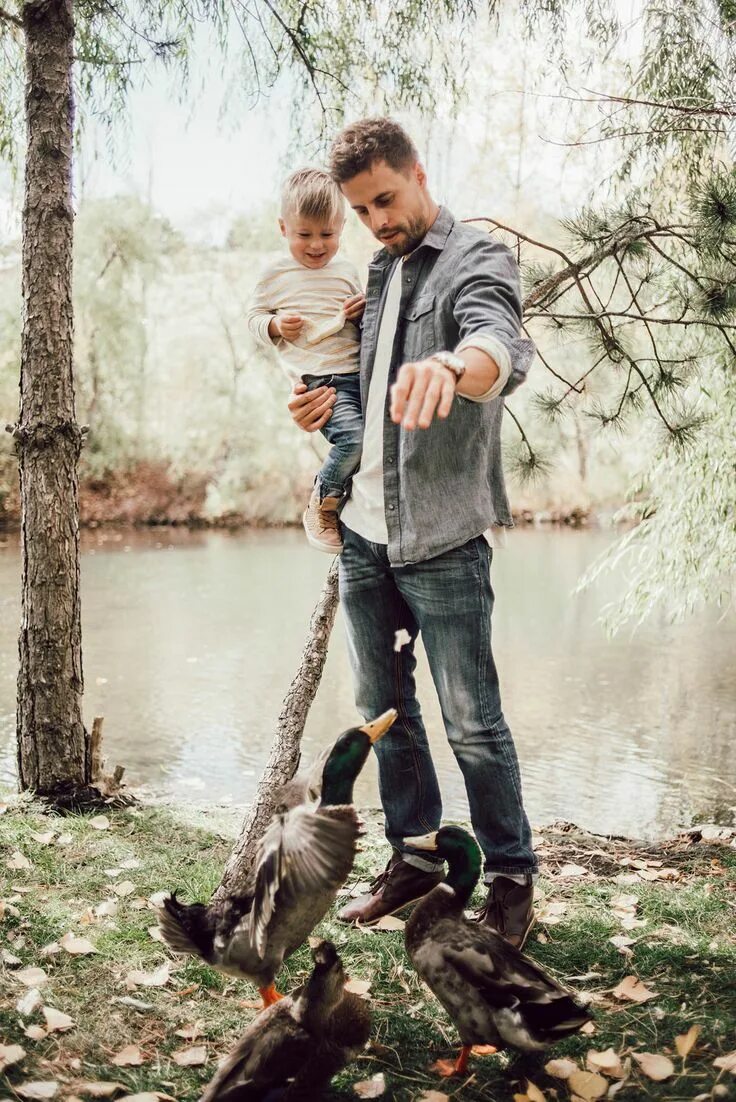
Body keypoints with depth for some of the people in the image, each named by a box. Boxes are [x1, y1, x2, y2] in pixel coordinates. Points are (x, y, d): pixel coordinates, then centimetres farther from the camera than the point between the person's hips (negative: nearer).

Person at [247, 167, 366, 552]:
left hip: (358, 372, 5)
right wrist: (275, 325, -8)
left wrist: (365, 311, 2)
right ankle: (322, 504, -2)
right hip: (318, 379, -5)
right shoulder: (275, 275, 6)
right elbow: (254, 317, 15)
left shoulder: (346, 271, 16)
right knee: (354, 437, -26)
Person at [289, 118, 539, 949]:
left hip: (442, 538, -7)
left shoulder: (477, 259, -7)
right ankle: (414, 856, 29)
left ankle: (511, 878, 16)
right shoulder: (376, 273, 17)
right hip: (363, 529, 8)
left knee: (472, 722, -1)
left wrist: (453, 367, -54)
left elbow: (502, 343, -30)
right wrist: (321, 405, 3)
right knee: (383, 708, 14)